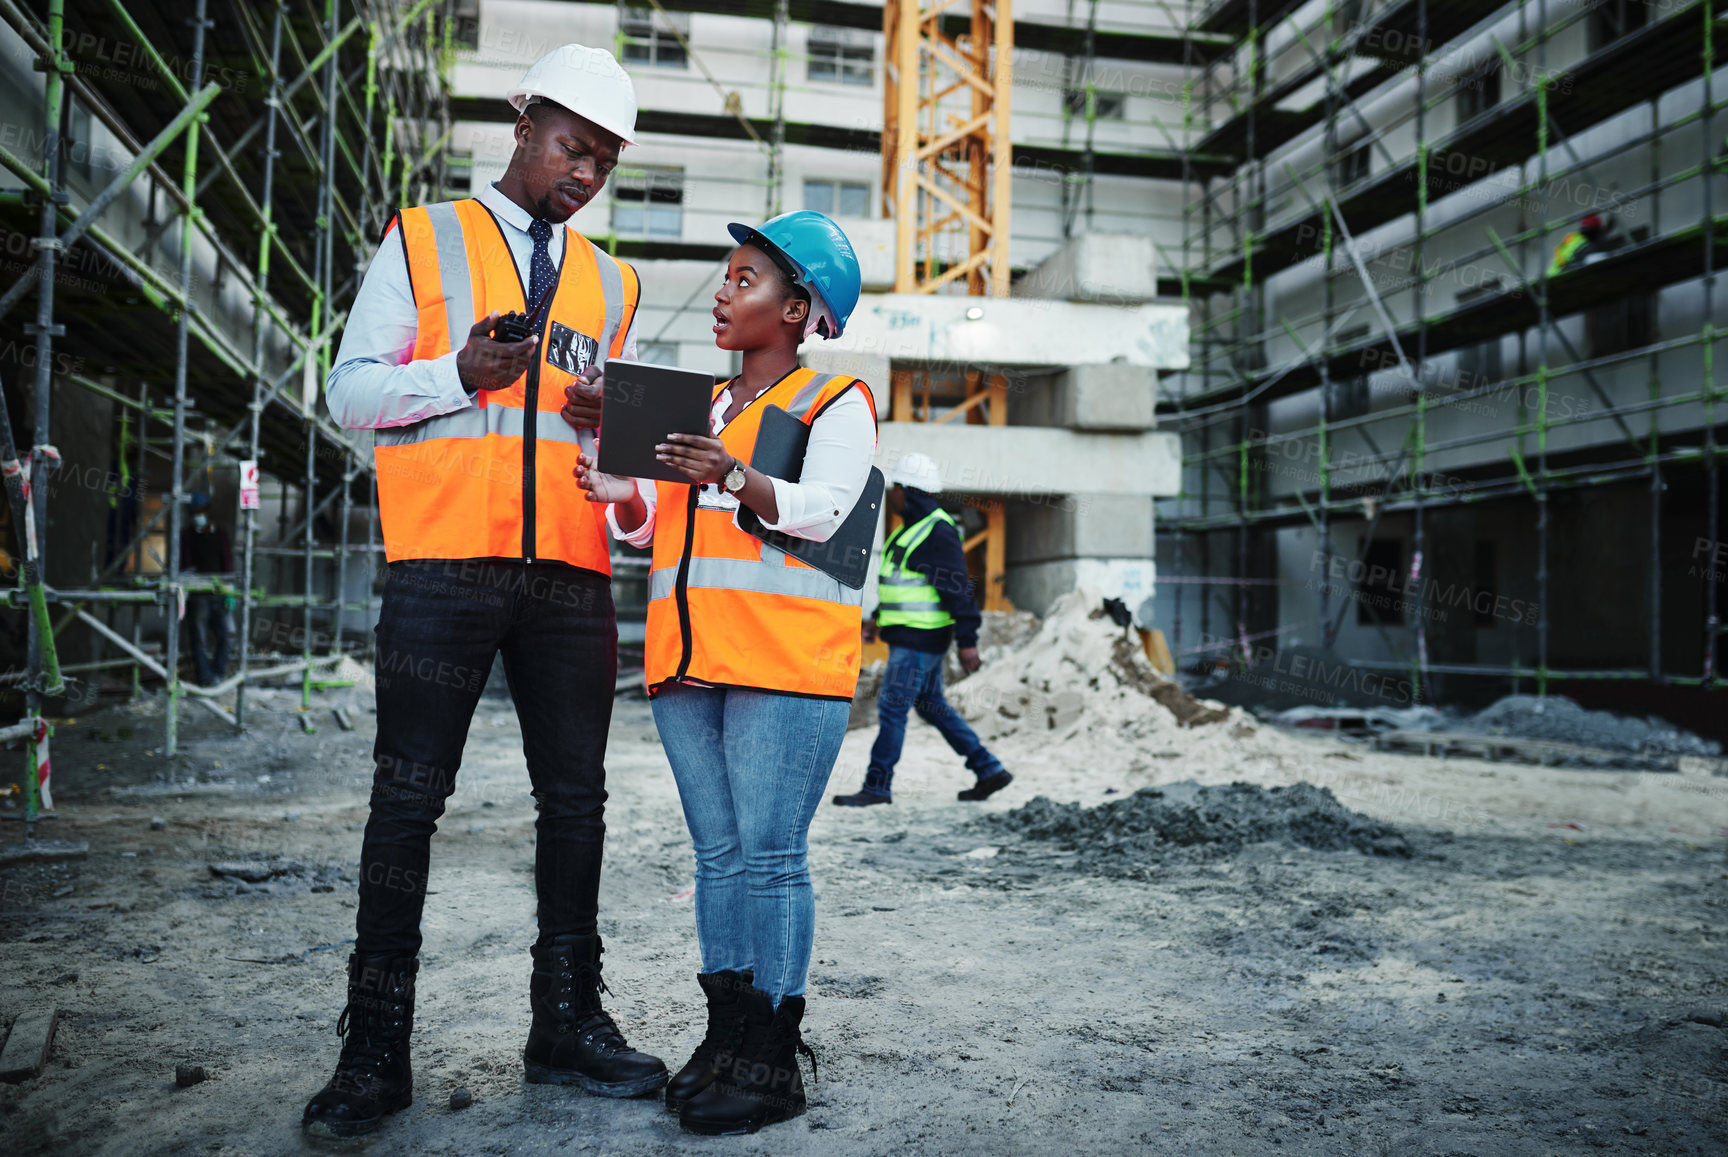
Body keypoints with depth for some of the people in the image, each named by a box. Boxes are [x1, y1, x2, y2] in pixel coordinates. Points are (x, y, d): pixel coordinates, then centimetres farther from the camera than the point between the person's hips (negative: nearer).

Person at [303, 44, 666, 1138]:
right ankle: (377, 1049, 6)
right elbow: (351, 389, 4)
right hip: (445, 564, -4)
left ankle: (568, 1022, 16)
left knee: (576, 798, 5)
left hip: (572, 571, 4)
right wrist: (461, 374, -14)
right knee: (409, 799, -2)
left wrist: (613, 421, -1)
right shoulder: (424, 240, 10)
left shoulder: (610, 281, 21)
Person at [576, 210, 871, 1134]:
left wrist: (738, 479, -27)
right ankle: (726, 1036, 14)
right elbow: (659, 524, 18)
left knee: (771, 857, -7)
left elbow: (823, 509, -11)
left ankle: (771, 1060, 0)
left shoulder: (836, 400, 5)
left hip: (786, 664, -6)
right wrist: (624, 499, -3)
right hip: (689, 660, 7)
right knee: (718, 856, 7)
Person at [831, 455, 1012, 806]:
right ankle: (990, 770, 21)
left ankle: (877, 786, 3)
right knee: (932, 706, 15)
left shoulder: (937, 533, -16)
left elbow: (957, 590, -19)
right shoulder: (911, 528, 15)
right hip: (908, 635, 10)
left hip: (921, 639, -10)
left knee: (892, 706, -6)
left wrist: (967, 641, -20)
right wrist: (877, 617, 20)